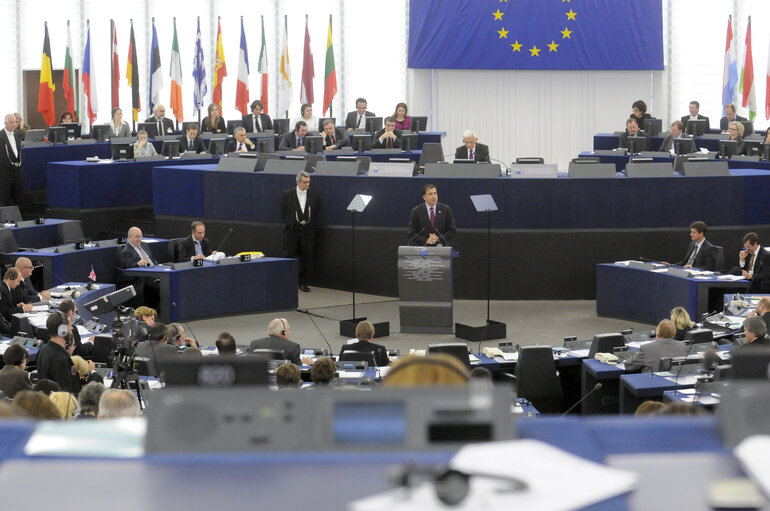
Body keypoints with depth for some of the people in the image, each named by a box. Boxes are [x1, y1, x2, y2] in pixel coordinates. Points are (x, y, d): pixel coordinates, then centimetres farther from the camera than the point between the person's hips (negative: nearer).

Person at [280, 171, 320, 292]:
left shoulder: (314, 195, 2)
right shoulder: (287, 194, -3)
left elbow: (317, 213, 10)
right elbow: (283, 213, 3)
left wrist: (311, 225, 3)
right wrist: (291, 224, -1)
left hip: (308, 231, 2)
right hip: (291, 231, -2)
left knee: (307, 258, 4)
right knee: (288, 258, -1)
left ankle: (303, 283, 14)